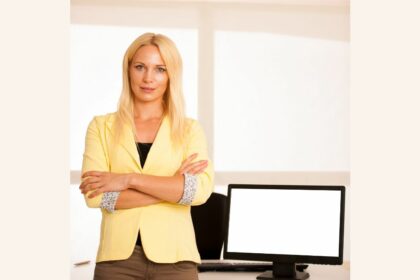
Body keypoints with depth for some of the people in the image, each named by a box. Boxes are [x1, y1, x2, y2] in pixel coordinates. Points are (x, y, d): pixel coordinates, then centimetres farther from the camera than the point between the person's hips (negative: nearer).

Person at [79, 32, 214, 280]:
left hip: (173, 258, 0)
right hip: (118, 256, 0)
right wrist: (172, 187, -10)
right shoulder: (101, 127, 7)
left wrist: (129, 179, -12)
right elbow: (95, 194, -7)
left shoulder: (190, 129, 8)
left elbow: (201, 188, -9)